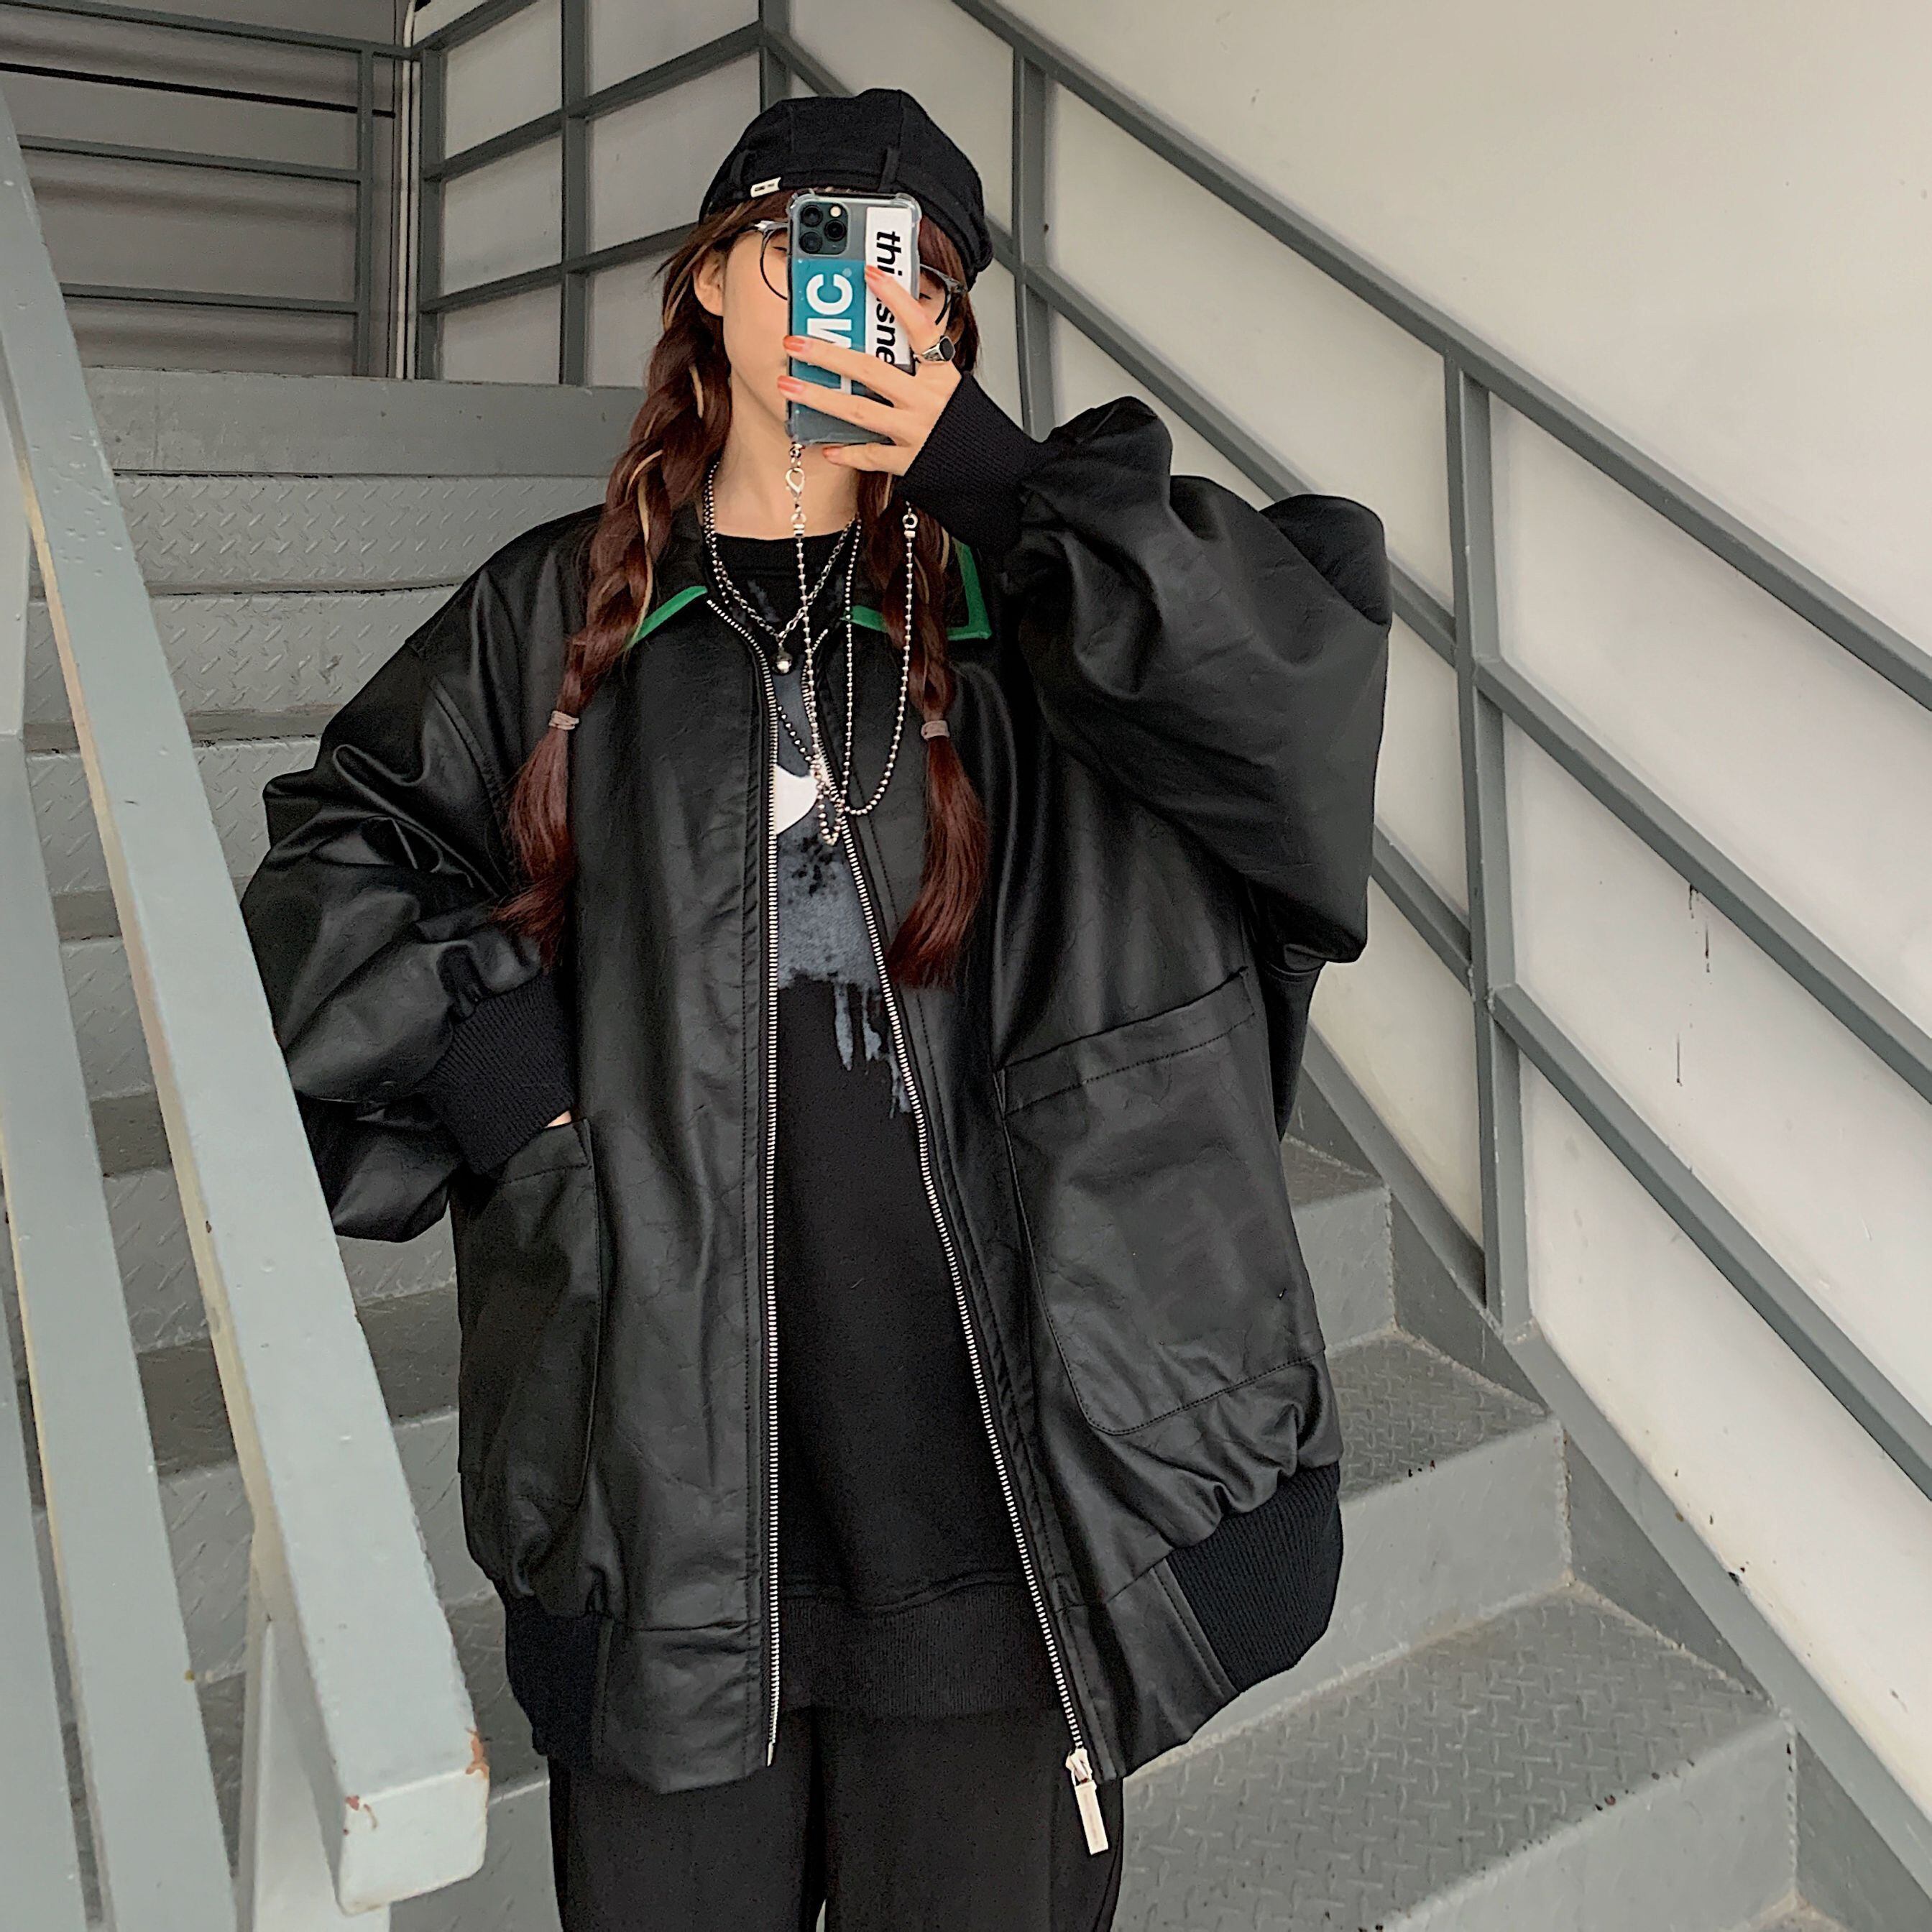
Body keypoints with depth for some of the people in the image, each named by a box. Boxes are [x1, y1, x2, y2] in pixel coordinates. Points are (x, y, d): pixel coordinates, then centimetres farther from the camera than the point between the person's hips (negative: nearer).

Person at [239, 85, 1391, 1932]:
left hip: (986, 1409, 0)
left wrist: (992, 474, -10)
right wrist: (468, 1034, -2)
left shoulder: (1015, 602, 6)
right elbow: (329, 853, 15)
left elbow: (1317, 638, -9)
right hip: (663, 1418, 1)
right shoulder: (566, 608, 10)